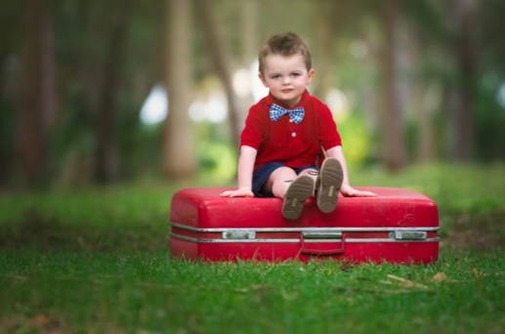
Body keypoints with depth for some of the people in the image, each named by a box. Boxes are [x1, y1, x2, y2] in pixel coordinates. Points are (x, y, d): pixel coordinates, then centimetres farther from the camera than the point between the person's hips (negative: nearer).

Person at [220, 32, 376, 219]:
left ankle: (321, 189, -69)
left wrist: (345, 186, -17)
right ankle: (290, 193, -70)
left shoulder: (319, 111, 1)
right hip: (268, 170, -1)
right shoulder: (259, 112, -4)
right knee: (283, 175, -34)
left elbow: (334, 150, -4)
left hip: (306, 168, 1)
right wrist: (244, 187, -28)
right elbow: (248, 150, -14)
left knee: (311, 174, -33)